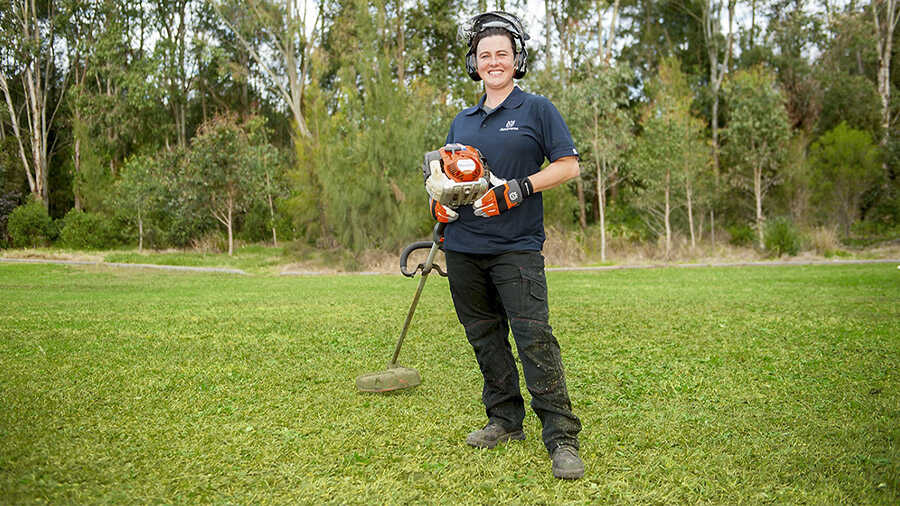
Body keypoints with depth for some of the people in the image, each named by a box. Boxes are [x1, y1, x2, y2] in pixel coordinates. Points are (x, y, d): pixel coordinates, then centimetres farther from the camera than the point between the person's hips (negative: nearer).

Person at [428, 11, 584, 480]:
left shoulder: (537, 110, 2)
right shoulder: (462, 121, 17)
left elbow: (567, 165, -2)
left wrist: (518, 189, -15)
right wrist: (439, 201, 3)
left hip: (516, 248, -6)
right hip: (464, 248, 6)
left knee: (535, 339, -12)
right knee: (484, 337, 11)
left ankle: (561, 438, -7)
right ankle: (505, 420, 25)